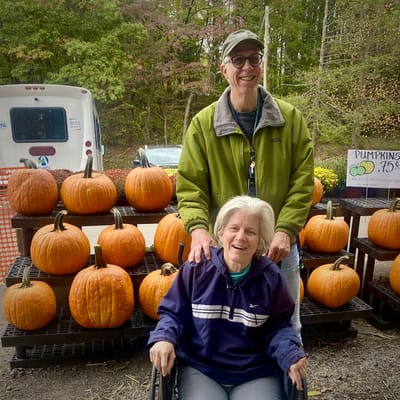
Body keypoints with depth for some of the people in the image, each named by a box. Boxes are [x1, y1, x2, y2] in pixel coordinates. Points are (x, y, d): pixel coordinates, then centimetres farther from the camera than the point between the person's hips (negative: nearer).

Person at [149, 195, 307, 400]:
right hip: (200, 369, -1)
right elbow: (173, 314, 1)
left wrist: (290, 355, -13)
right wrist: (164, 338, -19)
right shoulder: (196, 268, -7)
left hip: (257, 373, 2)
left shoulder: (271, 277, -3)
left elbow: (277, 327, 6)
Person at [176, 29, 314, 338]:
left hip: (279, 246, 1)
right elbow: (189, 186, -7)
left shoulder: (290, 119, -2)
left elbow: (303, 182, -5)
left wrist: (285, 230, -16)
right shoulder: (203, 124, -5)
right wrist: (199, 228, -24)